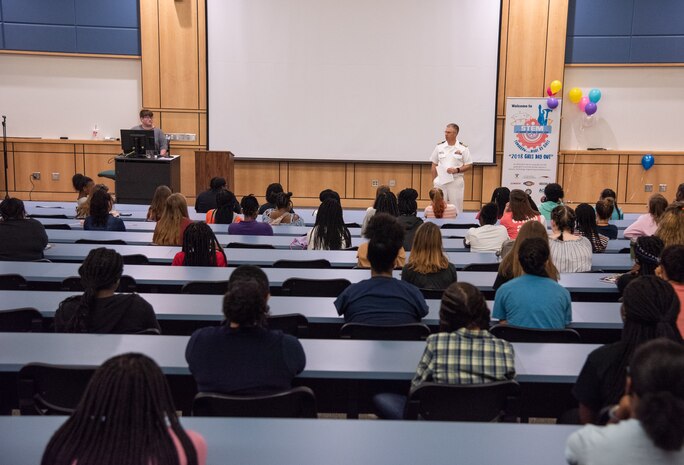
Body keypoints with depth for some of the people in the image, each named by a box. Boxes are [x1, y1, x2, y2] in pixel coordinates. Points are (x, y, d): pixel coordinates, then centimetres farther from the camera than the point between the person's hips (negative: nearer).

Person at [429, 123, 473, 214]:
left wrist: (457, 170, -15)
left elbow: (469, 165, 0)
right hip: (440, 181, 2)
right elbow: (434, 165, 9)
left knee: (456, 207, 3)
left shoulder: (463, 148, -3)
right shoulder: (439, 147, 4)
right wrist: (434, 180, 3)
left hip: (456, 181, -2)